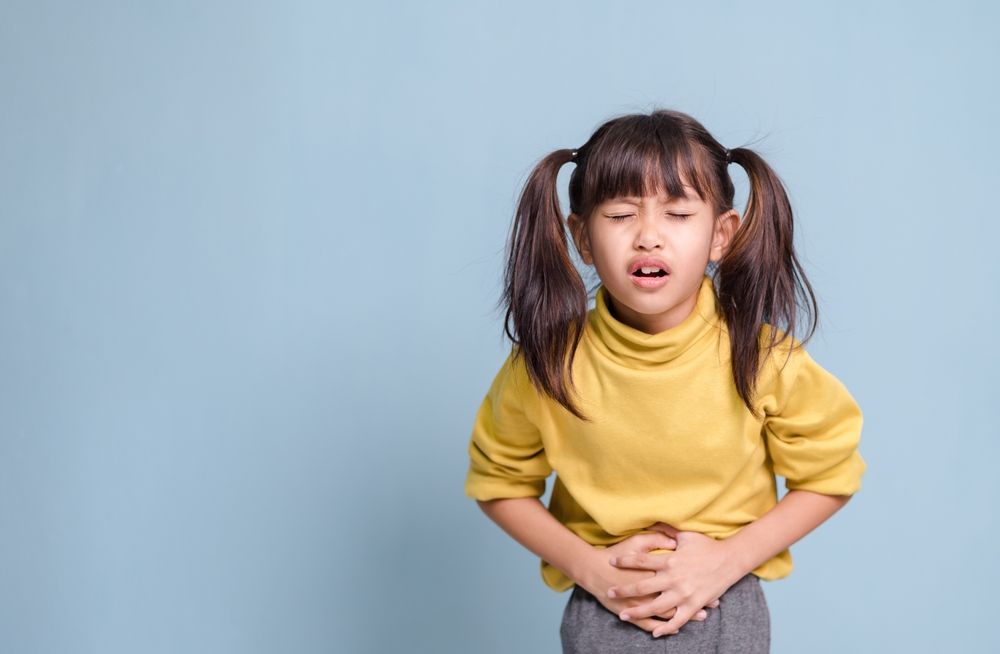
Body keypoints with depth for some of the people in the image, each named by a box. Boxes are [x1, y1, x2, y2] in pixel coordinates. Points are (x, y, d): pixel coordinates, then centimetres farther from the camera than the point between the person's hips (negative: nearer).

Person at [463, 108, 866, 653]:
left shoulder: (762, 357, -14)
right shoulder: (547, 361, -13)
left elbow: (829, 476, -2)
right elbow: (500, 484, 0)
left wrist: (728, 559, -13)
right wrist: (591, 567, -13)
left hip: (728, 610, 0)